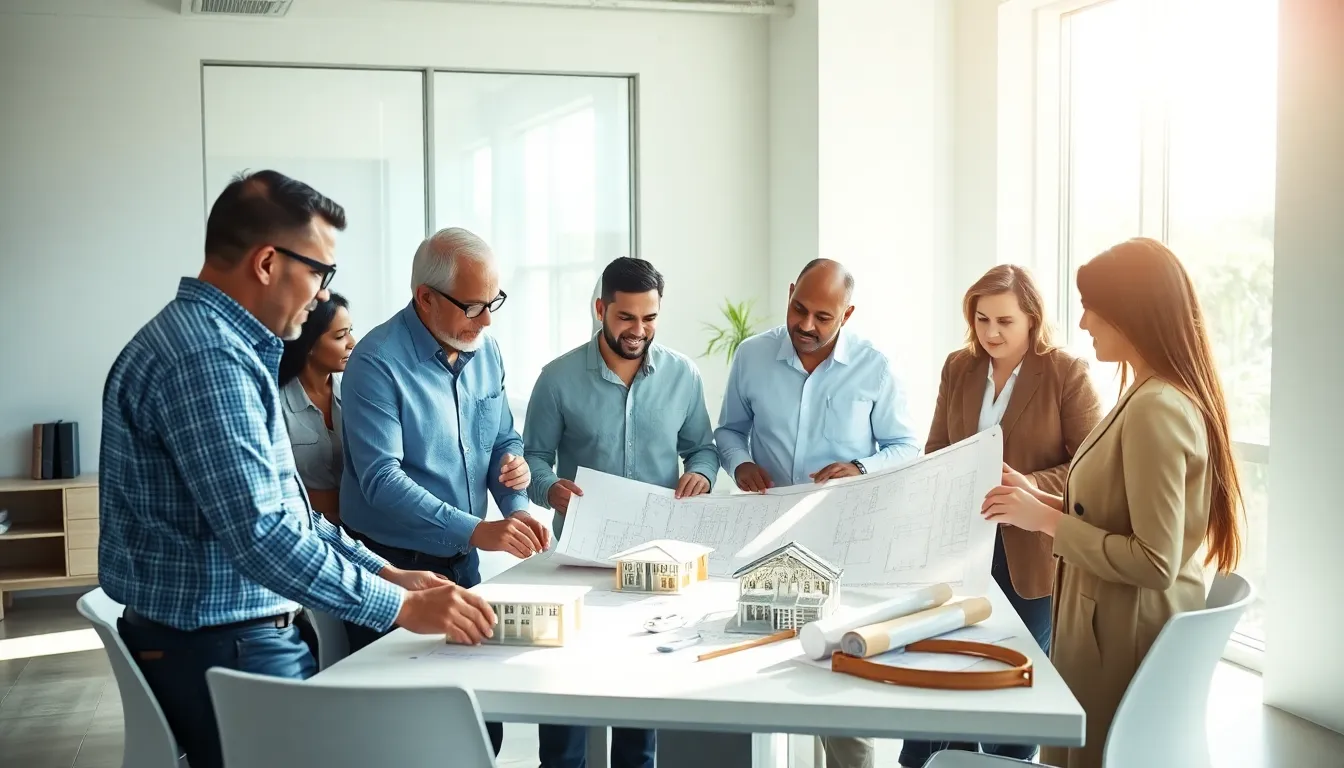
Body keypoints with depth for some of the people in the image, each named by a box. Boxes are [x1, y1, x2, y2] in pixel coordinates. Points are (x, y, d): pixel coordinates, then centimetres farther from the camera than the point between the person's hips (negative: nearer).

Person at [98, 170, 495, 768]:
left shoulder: (214, 341, 12)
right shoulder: (206, 360, -22)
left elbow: (277, 507, 15)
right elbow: (260, 536, -28)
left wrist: (382, 572, 8)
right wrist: (402, 607, -22)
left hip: (230, 638, 10)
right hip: (223, 652, -10)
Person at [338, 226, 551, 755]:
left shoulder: (485, 352, 4)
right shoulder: (377, 363, -18)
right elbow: (380, 478, -26)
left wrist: (516, 509, -7)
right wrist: (477, 531, -34)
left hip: (463, 563, 6)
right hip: (393, 570, -6)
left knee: (482, 724, 11)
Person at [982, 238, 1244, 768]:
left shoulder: (1156, 409, -22)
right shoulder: (1163, 397, 8)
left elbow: (1155, 562, -25)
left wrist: (1045, 520, -19)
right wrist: (1039, 499, 5)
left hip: (1127, 635, -9)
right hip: (1123, 625, 9)